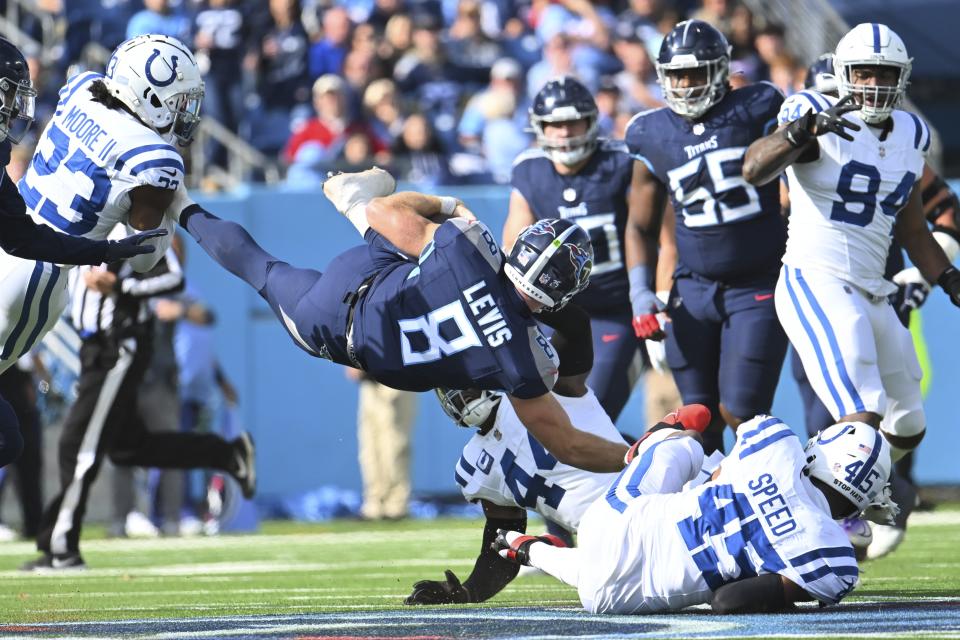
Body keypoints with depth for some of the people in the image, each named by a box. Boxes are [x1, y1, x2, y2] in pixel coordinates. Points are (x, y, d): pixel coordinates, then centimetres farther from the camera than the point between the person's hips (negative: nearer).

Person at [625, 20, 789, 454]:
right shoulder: (652, 137, 4)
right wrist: (640, 293, 4)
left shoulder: (757, 111, -6)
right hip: (695, 287, 3)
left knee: (740, 411, -12)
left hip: (759, 285, -3)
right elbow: (643, 227, 13)